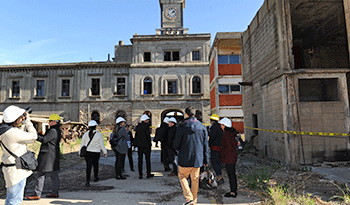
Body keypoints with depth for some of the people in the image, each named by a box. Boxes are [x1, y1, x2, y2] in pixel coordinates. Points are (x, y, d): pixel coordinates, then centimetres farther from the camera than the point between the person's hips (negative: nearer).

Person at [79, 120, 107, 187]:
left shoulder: (85, 134, 1)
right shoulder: (98, 134, -5)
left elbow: (82, 144, 6)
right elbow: (102, 144, 1)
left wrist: (80, 152, 17)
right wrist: (105, 152, 11)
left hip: (87, 152, 1)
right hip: (96, 152, -1)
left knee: (88, 166, 2)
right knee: (95, 165, 19)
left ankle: (88, 180, -8)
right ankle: (95, 177, 34)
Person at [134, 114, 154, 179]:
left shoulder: (138, 126, 8)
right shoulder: (146, 125, -10)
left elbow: (136, 135, 9)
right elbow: (148, 135, -12)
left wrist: (135, 144, 13)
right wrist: (149, 144, -7)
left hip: (139, 145, 5)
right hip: (146, 145, -5)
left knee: (140, 160, 8)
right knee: (148, 159, 5)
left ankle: (140, 174, 9)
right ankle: (148, 174, 11)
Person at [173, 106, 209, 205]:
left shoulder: (182, 127, -10)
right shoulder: (202, 127, 1)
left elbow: (176, 144, -8)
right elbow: (205, 146, 4)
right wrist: (206, 160, 11)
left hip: (185, 159, -3)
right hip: (198, 159, 4)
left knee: (182, 176, 15)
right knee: (195, 180, 15)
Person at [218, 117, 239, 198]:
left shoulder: (226, 133, -19)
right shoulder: (232, 132, 9)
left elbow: (229, 146, -23)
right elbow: (235, 143, 16)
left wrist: (223, 155, -14)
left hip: (228, 157, -10)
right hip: (233, 156, 10)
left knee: (231, 174, 0)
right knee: (233, 174, 17)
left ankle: (233, 192, 10)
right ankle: (234, 190, 27)